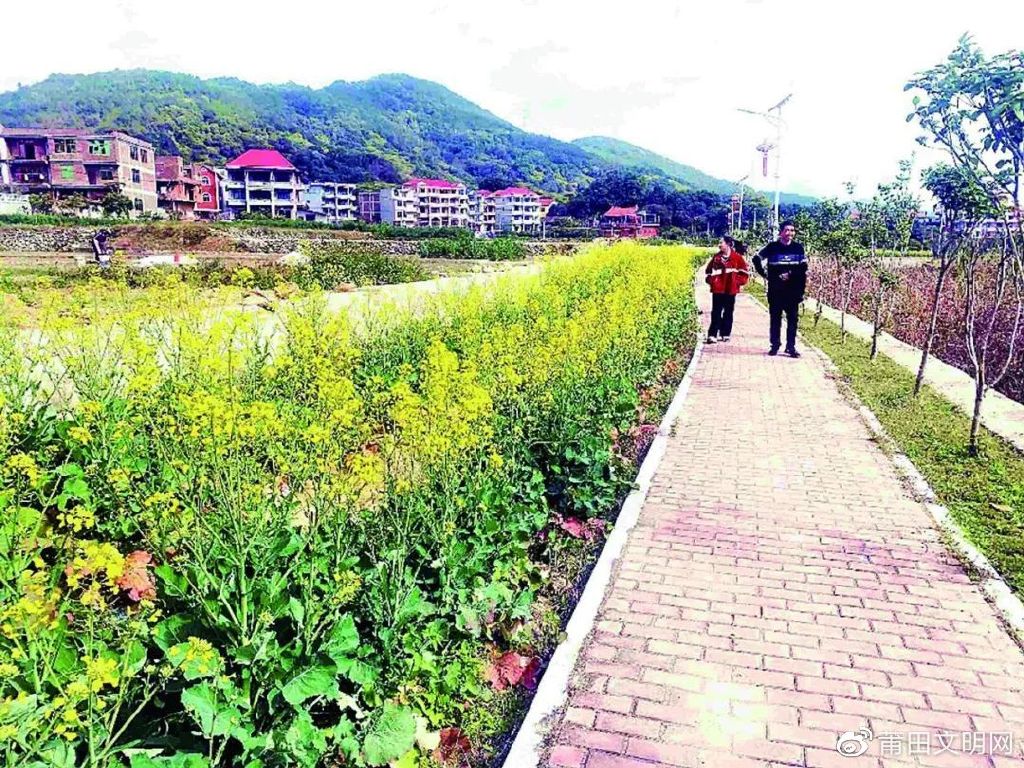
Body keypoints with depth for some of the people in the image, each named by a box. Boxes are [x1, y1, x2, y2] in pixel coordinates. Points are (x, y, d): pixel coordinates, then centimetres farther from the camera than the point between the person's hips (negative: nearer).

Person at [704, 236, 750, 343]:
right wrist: (710, 281, 5)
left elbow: (745, 270, 2)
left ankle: (725, 334, 15)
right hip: (717, 289, 1)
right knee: (716, 312, -1)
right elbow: (708, 270, 16)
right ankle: (712, 335, -3)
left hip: (731, 289, -1)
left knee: (728, 312, 8)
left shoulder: (737, 257, -3)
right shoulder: (716, 257, 5)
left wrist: (739, 282, -3)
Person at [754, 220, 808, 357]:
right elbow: (757, 259, 1)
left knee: (793, 319, 3)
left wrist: (801, 290, -5)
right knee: (775, 319, 7)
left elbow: (803, 271, 2)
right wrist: (766, 275, -3)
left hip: (793, 291, 1)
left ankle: (791, 346, 11)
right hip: (775, 291, -1)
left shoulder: (798, 248, 4)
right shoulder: (772, 247, -1)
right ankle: (775, 345, 17)